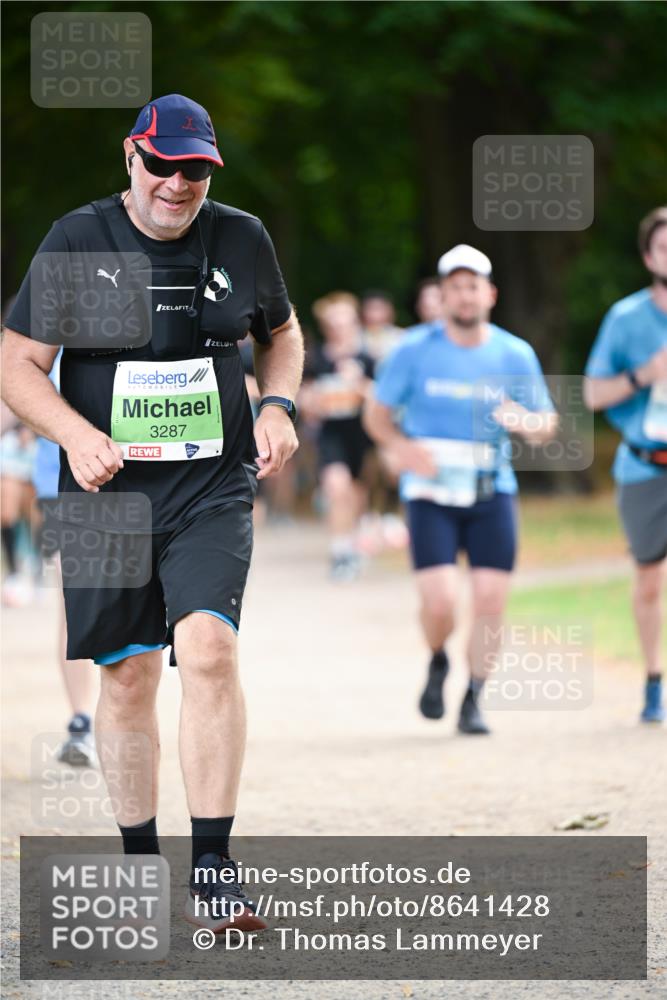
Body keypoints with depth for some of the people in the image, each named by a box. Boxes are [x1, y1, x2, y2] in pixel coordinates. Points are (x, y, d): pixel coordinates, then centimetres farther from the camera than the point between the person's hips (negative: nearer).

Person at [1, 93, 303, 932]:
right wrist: (75, 434, -18)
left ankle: (213, 873, -19)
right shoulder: (77, 241, -2)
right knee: (126, 678, 6)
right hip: (108, 492, 0)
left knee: (208, 649, -19)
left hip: (213, 489, 0)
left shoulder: (241, 239, 4)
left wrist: (277, 406, 1)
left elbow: (283, 335, 21)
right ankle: (139, 868, 22)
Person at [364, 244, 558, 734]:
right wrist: (400, 446, -16)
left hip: (492, 492, 2)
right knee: (440, 602, -15)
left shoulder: (515, 354, 2)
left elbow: (548, 426, 7)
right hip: (431, 492, -2)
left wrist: (527, 421, -18)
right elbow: (377, 413, 5)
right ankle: (437, 664, 19)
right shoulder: (414, 351, -2)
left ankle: (474, 699, 12)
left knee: (491, 600, -6)